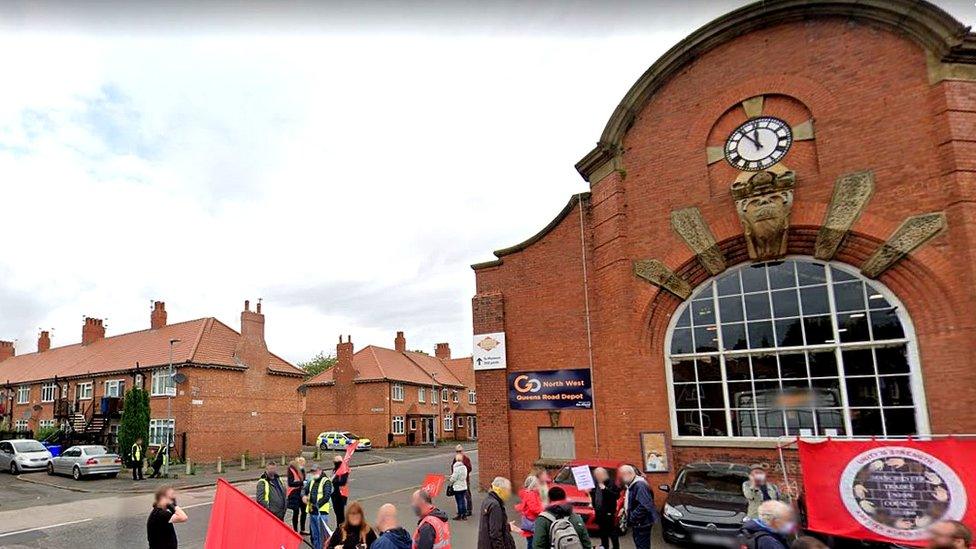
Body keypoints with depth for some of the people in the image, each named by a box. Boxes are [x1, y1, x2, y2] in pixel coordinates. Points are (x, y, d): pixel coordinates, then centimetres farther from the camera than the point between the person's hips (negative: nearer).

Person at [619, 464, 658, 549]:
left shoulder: (640, 485, -23)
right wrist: (625, 509, 8)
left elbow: (644, 506, -30)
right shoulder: (632, 484, 10)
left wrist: (631, 518, -25)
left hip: (642, 524, -10)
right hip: (637, 523, 10)